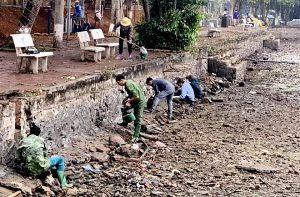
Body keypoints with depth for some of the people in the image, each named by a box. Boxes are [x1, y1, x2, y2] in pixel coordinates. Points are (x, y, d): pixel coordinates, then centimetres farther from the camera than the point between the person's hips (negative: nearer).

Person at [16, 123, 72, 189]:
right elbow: (45, 155, 9)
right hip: (40, 169, -4)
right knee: (60, 159, 17)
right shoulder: (40, 140, 2)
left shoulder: (23, 141, 7)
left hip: (27, 170, 4)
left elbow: (18, 159, 9)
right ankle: (63, 184, 17)